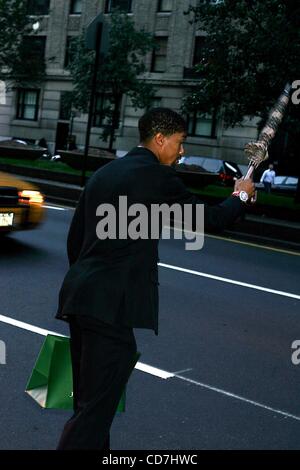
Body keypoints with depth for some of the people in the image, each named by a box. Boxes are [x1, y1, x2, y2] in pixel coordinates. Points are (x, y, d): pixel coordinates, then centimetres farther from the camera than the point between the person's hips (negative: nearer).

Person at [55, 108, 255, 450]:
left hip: (80, 295, 9)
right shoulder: (158, 176, -6)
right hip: (112, 305, -9)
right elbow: (208, 219, 1)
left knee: (89, 402, 17)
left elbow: (74, 238, 20)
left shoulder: (104, 173, 17)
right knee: (96, 407, -4)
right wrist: (240, 196, 20)